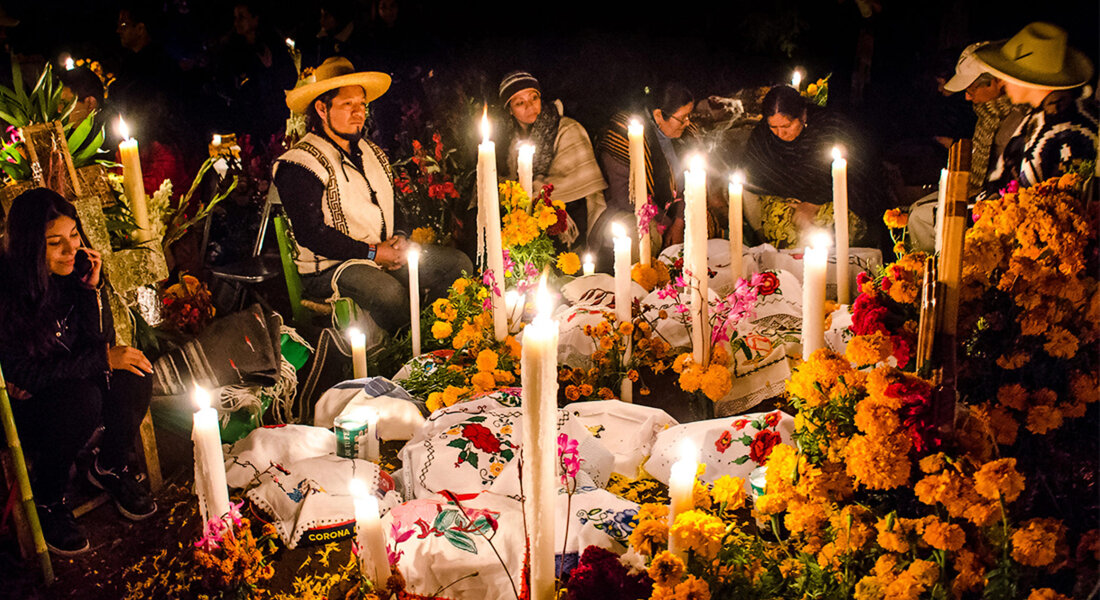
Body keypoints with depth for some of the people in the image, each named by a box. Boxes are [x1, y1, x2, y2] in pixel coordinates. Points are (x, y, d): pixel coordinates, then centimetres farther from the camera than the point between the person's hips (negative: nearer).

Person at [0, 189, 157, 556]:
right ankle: (47, 502, -10)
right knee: (82, 398, -34)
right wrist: (103, 359, -27)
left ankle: (110, 468, 5)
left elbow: (102, 340, -6)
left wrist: (92, 288, -20)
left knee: (135, 375, -21)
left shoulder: (76, 270, -9)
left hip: (68, 384, 5)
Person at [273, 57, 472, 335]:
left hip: (384, 253, 8)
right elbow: (311, 234, -18)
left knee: (458, 264, -6)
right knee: (389, 291, -36)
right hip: (329, 266, -8)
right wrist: (372, 253, -18)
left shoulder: (371, 153, 15)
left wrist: (398, 237, 3)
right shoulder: (299, 163, -11)